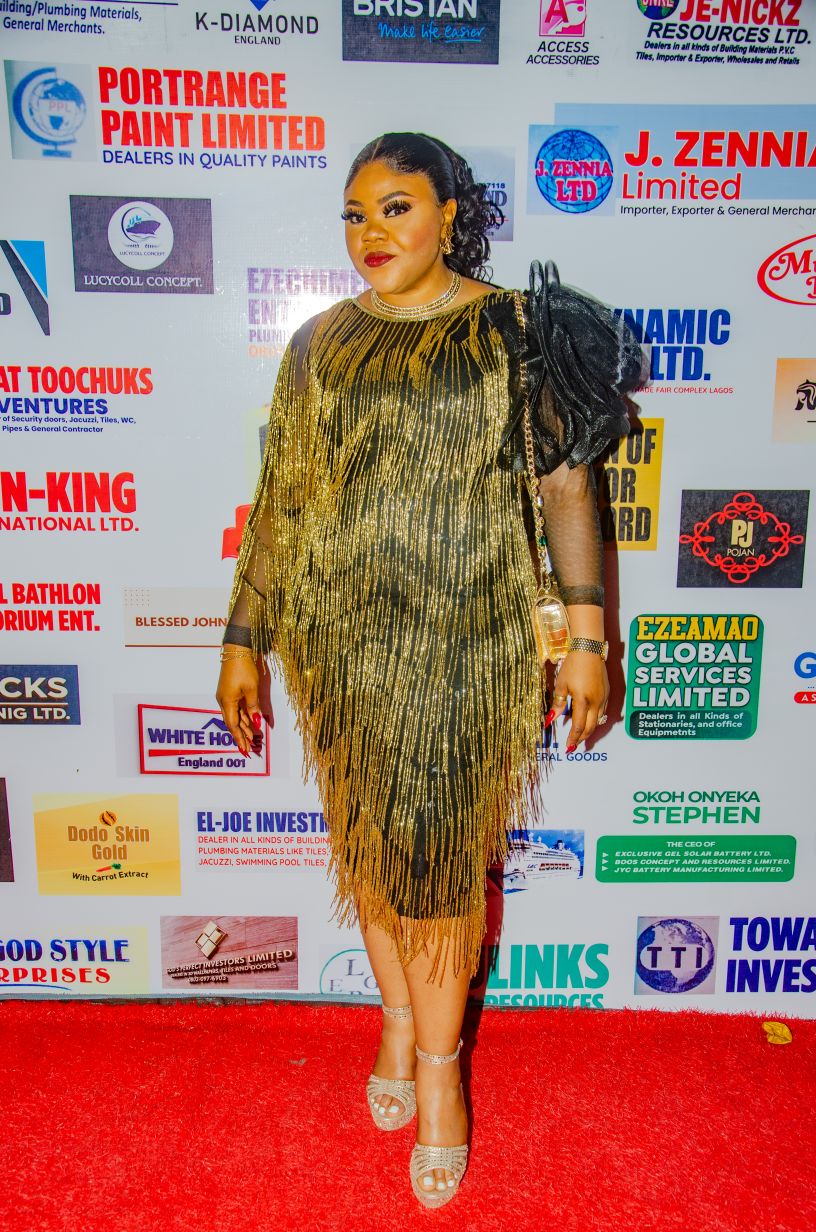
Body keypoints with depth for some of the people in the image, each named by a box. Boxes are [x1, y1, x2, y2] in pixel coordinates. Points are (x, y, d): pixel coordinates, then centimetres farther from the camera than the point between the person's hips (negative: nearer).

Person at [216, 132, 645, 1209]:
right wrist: (243, 637, 9)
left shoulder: (512, 330, 1)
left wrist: (588, 636, -7)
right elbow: (278, 500, 9)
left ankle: (439, 1059, 27)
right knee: (366, 838, 13)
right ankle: (399, 1015, 38)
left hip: (462, 638, -3)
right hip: (341, 637, 3)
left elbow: (567, 482, -2)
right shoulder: (319, 344, 9)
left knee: (440, 849, 3)